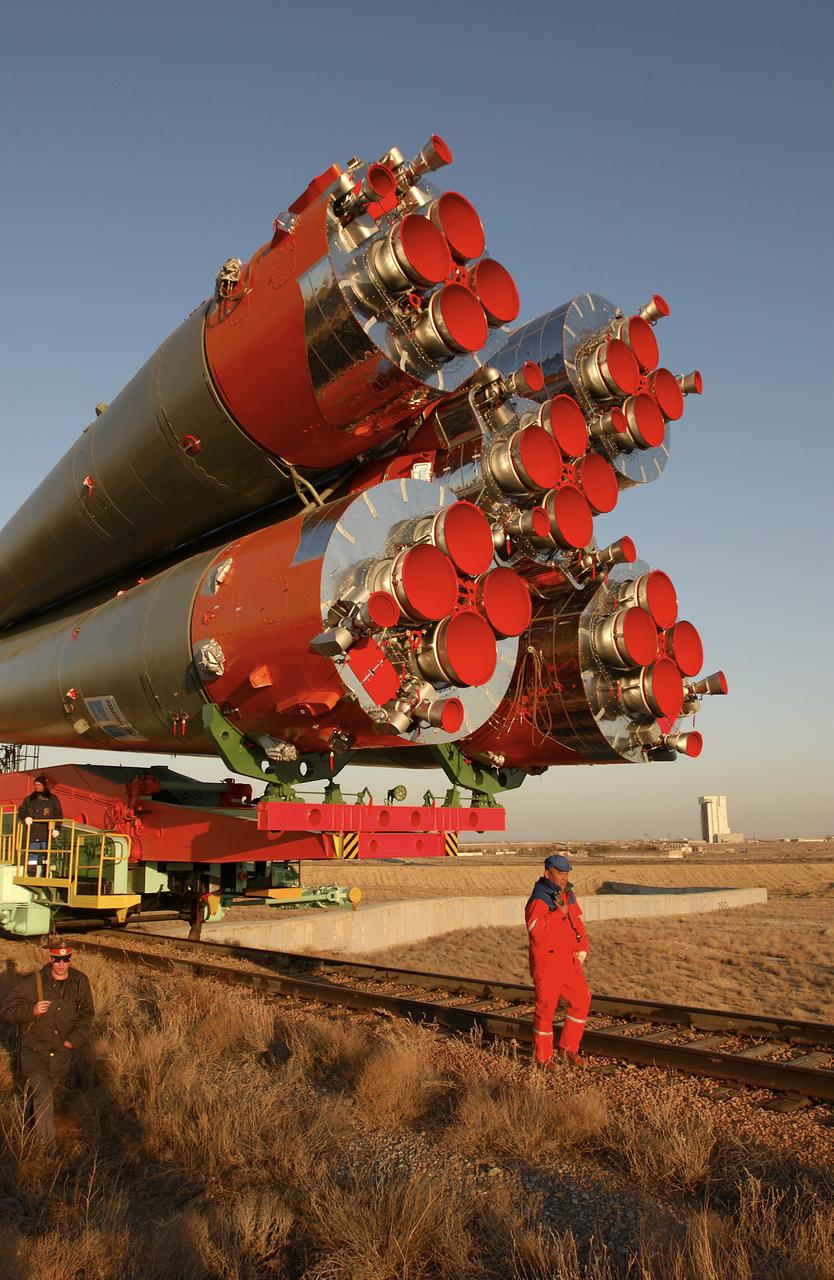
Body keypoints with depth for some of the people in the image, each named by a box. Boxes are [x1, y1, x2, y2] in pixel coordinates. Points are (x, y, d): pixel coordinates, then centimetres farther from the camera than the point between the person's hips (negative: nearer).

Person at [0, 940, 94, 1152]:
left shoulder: (80, 982, -9)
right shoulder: (30, 982, -21)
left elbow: (86, 1013, 3)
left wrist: (74, 1039, -8)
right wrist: (32, 1011, -33)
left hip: (62, 1051, 4)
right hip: (34, 1050, -4)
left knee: (49, 1090, 24)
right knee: (43, 1097, -11)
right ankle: (48, 1149, 2)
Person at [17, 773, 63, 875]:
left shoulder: (53, 799, 7)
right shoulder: (29, 799, 17)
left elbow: (58, 815, 3)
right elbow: (21, 811, 17)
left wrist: (57, 828, -8)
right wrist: (25, 817, -5)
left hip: (46, 834, -3)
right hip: (32, 834, 4)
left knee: (45, 856, -7)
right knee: (31, 857, 2)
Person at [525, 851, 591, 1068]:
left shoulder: (568, 895, 9)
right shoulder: (538, 900, -17)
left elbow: (578, 922, 17)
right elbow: (535, 928, -31)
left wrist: (582, 949, 5)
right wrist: (559, 912, -28)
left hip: (569, 961, 8)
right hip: (547, 962, -8)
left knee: (581, 1000, 8)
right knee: (546, 1008, 2)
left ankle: (568, 1048, 22)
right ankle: (543, 1057, 15)